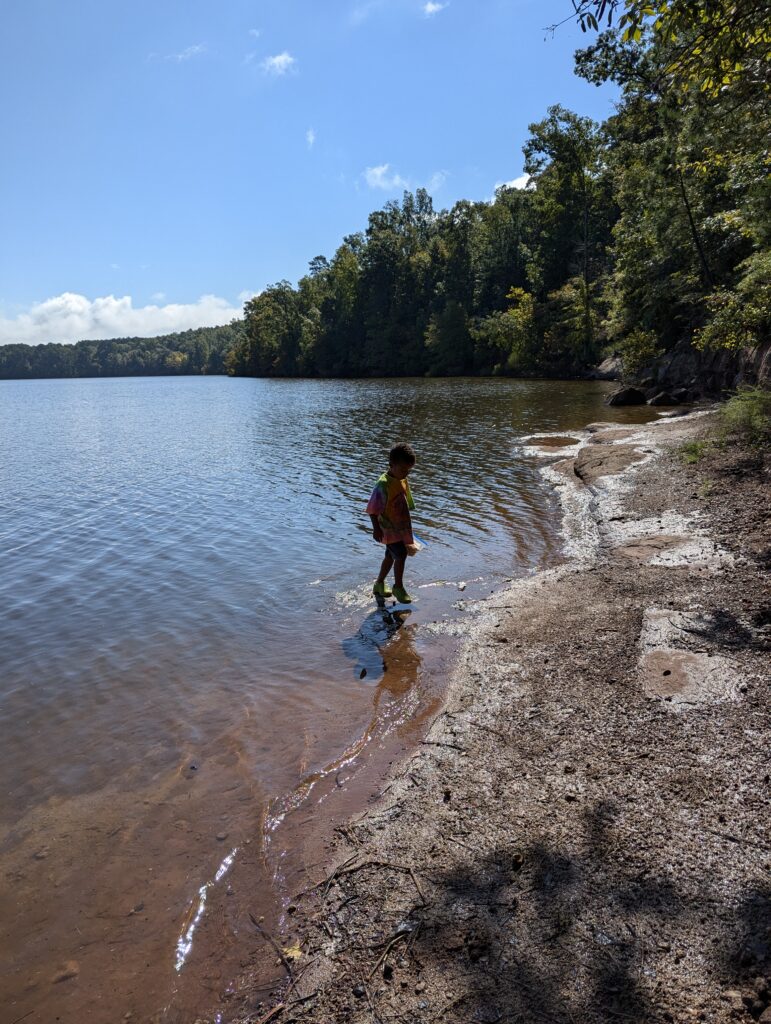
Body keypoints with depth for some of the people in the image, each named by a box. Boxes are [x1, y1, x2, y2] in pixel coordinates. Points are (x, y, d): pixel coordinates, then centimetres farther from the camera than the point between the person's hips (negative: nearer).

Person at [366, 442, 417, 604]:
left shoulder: (403, 481, 4)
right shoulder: (383, 484, -22)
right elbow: (373, 509, -20)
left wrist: (407, 526, 21)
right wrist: (376, 528, -20)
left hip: (401, 527, 8)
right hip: (389, 529, -8)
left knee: (391, 556, 17)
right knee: (401, 555, -11)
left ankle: (379, 584, 33)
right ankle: (398, 587, 8)